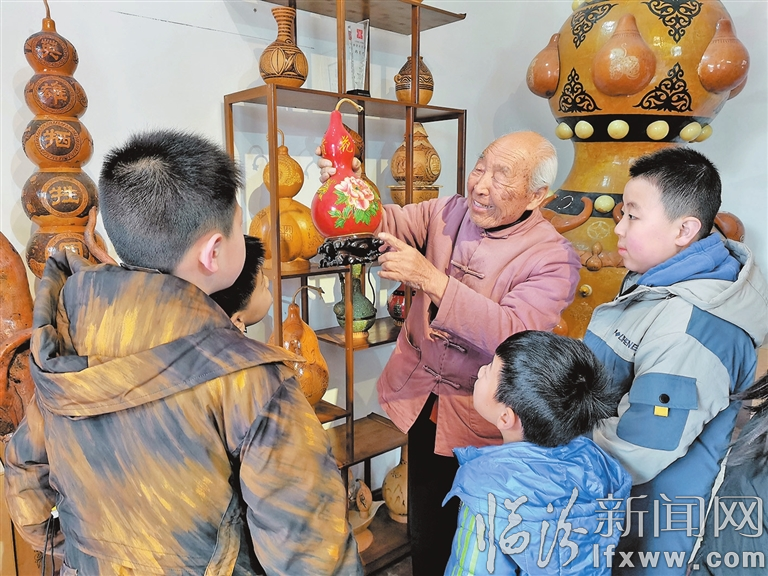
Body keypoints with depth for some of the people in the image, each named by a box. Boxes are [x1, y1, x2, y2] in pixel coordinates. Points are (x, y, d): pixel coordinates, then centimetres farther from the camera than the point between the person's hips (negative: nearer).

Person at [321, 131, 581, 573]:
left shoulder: (553, 258, -19)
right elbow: (388, 222, -14)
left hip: (478, 418, -4)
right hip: (421, 398, 4)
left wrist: (431, 279, -39)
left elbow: (512, 333, -32)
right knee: (424, 531, 23)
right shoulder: (449, 212, -3)